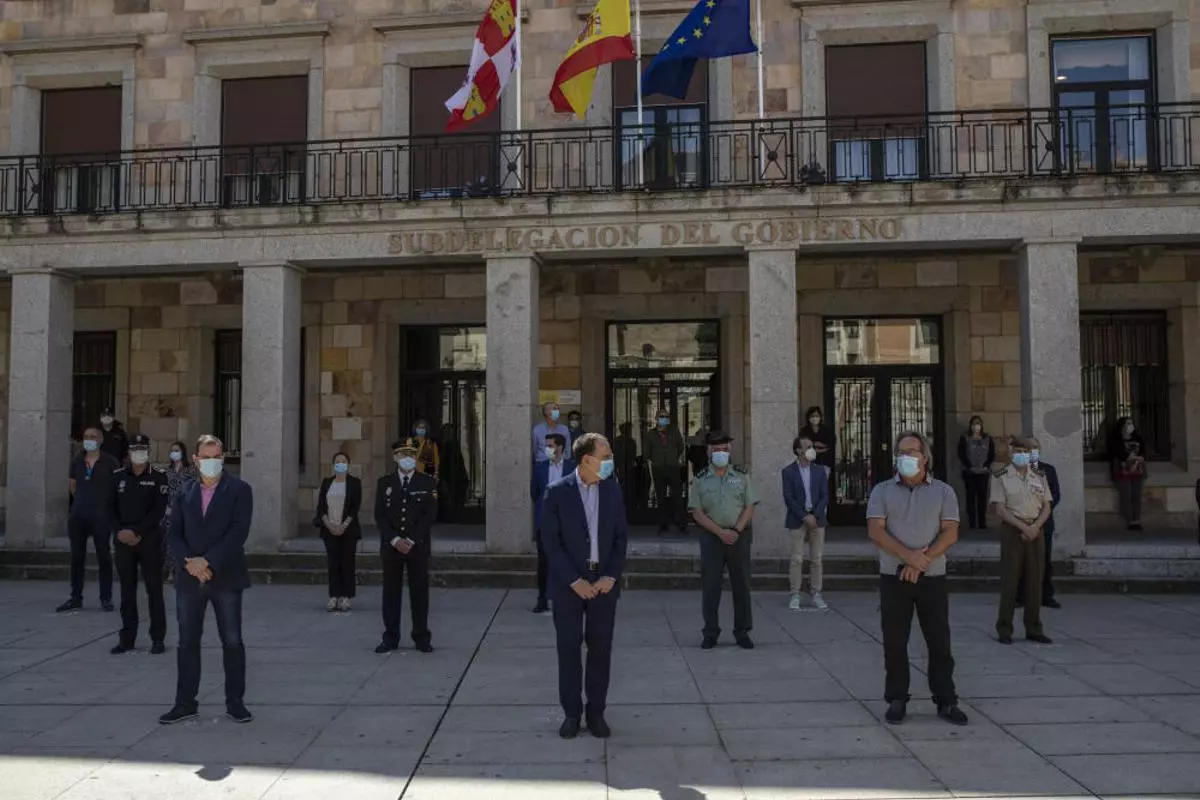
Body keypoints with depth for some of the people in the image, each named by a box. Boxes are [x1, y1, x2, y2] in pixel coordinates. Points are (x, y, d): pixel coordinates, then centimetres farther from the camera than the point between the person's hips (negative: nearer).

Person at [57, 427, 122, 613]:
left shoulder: (110, 463, -6)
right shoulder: (77, 462, 8)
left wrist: (108, 502, 2)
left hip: (101, 516, -4)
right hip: (78, 516, 4)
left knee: (104, 557, 2)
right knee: (77, 557, 8)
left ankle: (106, 598, 9)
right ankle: (75, 598, 16)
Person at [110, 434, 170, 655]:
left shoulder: (158, 477, -1)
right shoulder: (118, 476, 10)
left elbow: (159, 510, -7)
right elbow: (111, 507, 7)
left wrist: (136, 532, -13)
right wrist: (121, 531, -7)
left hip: (150, 539, -3)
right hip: (123, 540, 3)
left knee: (154, 589, 0)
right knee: (127, 591, 8)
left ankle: (158, 639, 5)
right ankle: (127, 638, 16)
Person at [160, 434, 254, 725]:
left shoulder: (239, 489, -2)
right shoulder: (185, 493, 11)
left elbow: (239, 531, -11)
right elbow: (174, 533, 6)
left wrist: (208, 561, -16)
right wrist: (189, 562, -11)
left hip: (225, 577, -3)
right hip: (189, 578, 4)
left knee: (232, 641, 2)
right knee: (187, 642, 8)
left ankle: (235, 701, 12)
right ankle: (185, 703, 18)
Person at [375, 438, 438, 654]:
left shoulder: (427, 483, 3)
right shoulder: (384, 483, 7)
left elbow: (430, 515, -3)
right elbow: (379, 515, 2)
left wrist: (411, 540, -11)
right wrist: (395, 540, -10)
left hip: (418, 546, -1)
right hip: (391, 546, 1)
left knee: (419, 592, 3)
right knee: (391, 592, 5)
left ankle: (422, 638, 11)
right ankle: (391, 638, 12)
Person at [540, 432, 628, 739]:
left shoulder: (612, 490, 2)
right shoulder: (557, 492, -8)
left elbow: (621, 537, 5)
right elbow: (550, 541, -8)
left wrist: (611, 577, -6)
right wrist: (574, 581, -13)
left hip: (604, 583, 3)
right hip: (569, 584, -2)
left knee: (600, 648, 8)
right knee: (569, 648, 6)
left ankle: (596, 712, 20)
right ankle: (571, 712, 19)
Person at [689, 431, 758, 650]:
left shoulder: (741, 476, 5)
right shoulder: (700, 480, 2)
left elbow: (750, 507, 2)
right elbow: (697, 513, -3)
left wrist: (736, 530, -12)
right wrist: (721, 532, -13)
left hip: (739, 535, 1)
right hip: (711, 536, -1)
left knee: (741, 584, 5)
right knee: (710, 586, 1)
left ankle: (742, 632, 16)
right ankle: (710, 632, 12)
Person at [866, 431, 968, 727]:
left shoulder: (943, 492, 5)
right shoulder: (882, 491, 5)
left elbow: (950, 533, -3)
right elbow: (875, 531, -6)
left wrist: (923, 560, -15)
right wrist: (908, 556, -18)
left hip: (932, 578, 0)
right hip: (893, 577, 0)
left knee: (939, 642, 4)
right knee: (894, 643, 4)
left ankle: (946, 701, 15)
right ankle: (897, 700, 14)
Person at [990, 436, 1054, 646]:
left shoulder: (1039, 477, 10)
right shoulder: (1000, 477, -3)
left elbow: (1046, 507, 8)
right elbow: (1000, 509, -9)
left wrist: (1035, 527, -8)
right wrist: (1023, 527, -16)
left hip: (1036, 531, 4)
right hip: (1012, 530, -4)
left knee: (1035, 581, 6)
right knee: (1009, 581, -2)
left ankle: (1033, 628, 16)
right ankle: (1004, 629, 5)